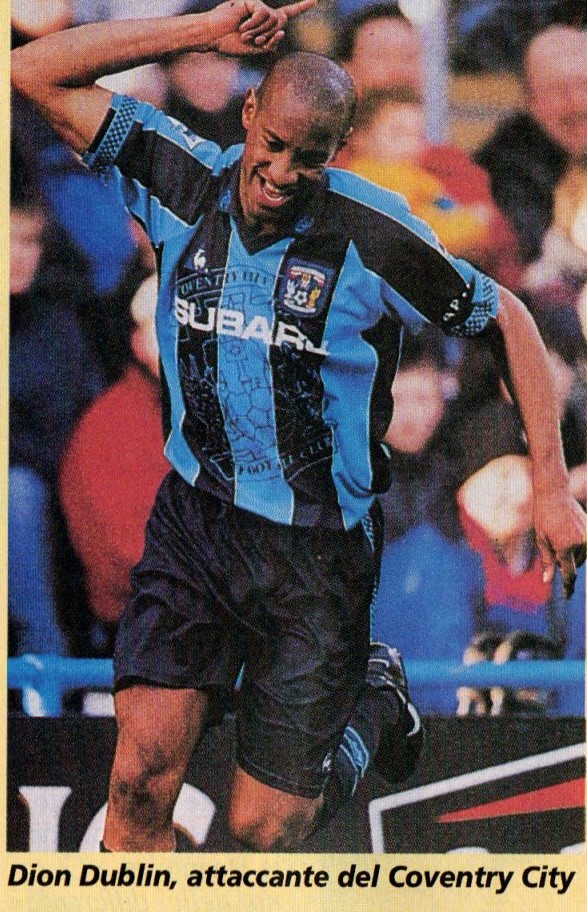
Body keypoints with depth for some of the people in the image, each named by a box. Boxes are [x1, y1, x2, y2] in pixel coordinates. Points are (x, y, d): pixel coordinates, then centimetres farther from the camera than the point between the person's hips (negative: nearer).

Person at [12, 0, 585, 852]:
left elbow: (507, 319, -1)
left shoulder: (373, 233, -14)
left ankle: (372, 704, 33)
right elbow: (40, 72, -6)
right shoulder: (188, 183, -5)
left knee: (263, 830, 3)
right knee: (141, 777, -14)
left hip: (316, 551, -2)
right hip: (193, 519, 2)